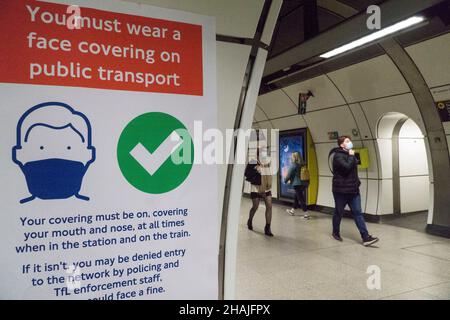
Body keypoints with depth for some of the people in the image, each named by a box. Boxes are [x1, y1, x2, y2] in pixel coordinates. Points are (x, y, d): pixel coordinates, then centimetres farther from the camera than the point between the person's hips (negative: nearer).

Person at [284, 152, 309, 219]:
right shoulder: (302, 165, 6)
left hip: (297, 184, -8)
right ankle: (292, 211, 36)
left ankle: (306, 214, -2)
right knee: (296, 197, 21)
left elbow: (289, 175, -9)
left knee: (300, 199, -2)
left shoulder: (293, 165, -13)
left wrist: (285, 180, 9)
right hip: (304, 183, 8)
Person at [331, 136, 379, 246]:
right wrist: (351, 156, -15)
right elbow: (347, 167, -29)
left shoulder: (350, 154, 15)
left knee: (358, 213, 0)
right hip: (341, 190, -7)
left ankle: (366, 237, -3)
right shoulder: (338, 155, -13)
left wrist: (357, 182, 17)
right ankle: (336, 232, 28)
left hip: (353, 190, 7)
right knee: (338, 213, 8)